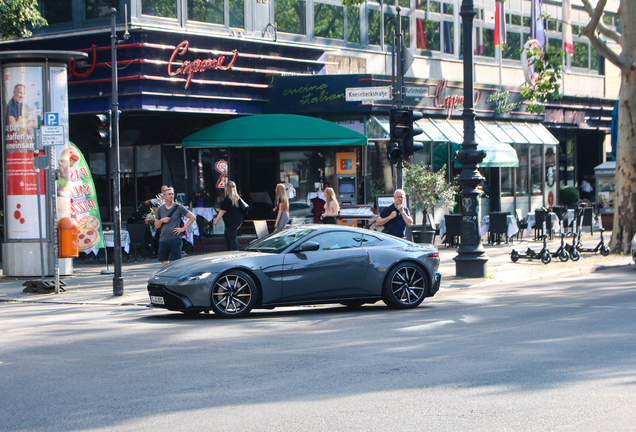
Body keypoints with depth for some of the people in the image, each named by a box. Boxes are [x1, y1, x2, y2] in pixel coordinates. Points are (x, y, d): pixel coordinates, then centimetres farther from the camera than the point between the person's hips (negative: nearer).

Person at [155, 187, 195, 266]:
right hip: (163, 240, 3)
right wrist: (161, 221, -5)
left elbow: (192, 217, 2)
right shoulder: (160, 209, 10)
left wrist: (183, 228, -3)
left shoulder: (179, 207, 0)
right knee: (164, 263, 4)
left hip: (175, 239, -3)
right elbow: (156, 226, 16)